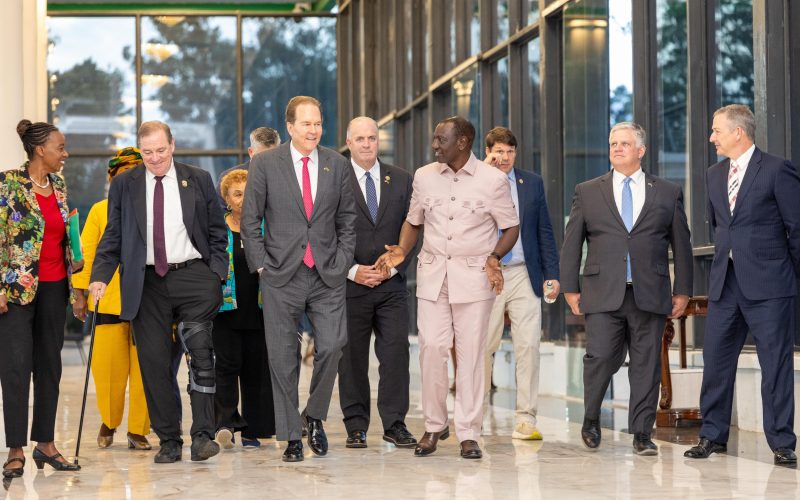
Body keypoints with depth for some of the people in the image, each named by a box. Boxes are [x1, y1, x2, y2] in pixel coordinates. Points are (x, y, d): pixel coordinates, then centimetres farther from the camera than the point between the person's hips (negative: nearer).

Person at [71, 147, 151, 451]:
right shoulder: (100, 211, 8)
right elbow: (87, 253, 6)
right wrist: (81, 293, 0)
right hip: (109, 300, 0)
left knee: (144, 369, 0)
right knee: (107, 367, -2)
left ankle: (138, 431, 11)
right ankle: (109, 422, 23)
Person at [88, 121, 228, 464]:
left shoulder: (198, 180, 8)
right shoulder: (124, 185, 9)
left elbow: (217, 232, 12)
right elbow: (113, 237, 9)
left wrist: (218, 273, 1)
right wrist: (100, 276, -5)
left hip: (192, 276, -1)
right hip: (147, 284, 1)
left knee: (200, 353, -14)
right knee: (154, 362, 1)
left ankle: (202, 435, -10)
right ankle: (169, 441, 10)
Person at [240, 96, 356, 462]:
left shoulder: (337, 165, 8)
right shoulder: (265, 164, 1)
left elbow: (347, 220, 13)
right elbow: (250, 220, 3)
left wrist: (342, 262, 3)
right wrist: (261, 265, -4)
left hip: (327, 275, 2)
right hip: (281, 276, -1)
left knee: (332, 345, -11)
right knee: (283, 357, 1)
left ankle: (314, 415, 13)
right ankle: (291, 436, 10)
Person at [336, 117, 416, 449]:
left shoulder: (401, 180, 10)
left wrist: (393, 268, -4)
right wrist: (352, 271, -10)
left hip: (391, 284, 2)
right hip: (349, 283, -2)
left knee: (396, 353, -4)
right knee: (351, 357, 3)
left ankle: (394, 424, 2)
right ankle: (356, 426, 11)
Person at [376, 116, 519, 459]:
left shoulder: (493, 180, -2)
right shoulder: (424, 177, 8)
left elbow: (511, 227, 4)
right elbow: (414, 221, 19)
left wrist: (494, 257, -13)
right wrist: (402, 250, 1)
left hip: (473, 275, -3)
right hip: (432, 273, 3)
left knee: (471, 353, -2)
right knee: (431, 348, -5)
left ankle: (468, 433, 5)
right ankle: (434, 425, 10)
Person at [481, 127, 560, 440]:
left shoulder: (532, 183, 9)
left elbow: (544, 231, 10)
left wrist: (552, 274, 3)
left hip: (524, 275, 1)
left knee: (528, 346, -4)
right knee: (483, 347, 2)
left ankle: (525, 420, -1)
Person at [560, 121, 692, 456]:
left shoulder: (668, 194, 11)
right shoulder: (587, 192, 10)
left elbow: (681, 245, 12)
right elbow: (571, 243, 10)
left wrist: (682, 291, 8)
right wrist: (570, 287, 4)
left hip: (650, 295, 1)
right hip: (603, 294, -1)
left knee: (647, 365, 1)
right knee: (601, 357, -10)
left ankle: (641, 434, 10)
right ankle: (591, 419, 15)